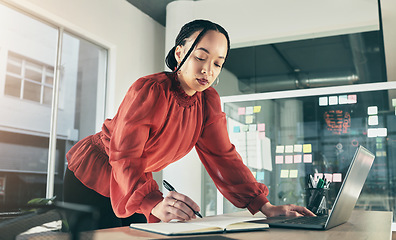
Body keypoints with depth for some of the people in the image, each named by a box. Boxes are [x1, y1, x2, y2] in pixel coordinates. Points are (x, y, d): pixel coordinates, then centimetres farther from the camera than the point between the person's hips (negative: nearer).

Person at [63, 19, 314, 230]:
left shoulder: (208, 100, -8)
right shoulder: (148, 90, -27)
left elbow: (222, 155, -10)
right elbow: (124, 157, -32)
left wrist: (265, 206, -21)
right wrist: (156, 204, -52)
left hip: (135, 188, 5)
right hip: (91, 178, -5)